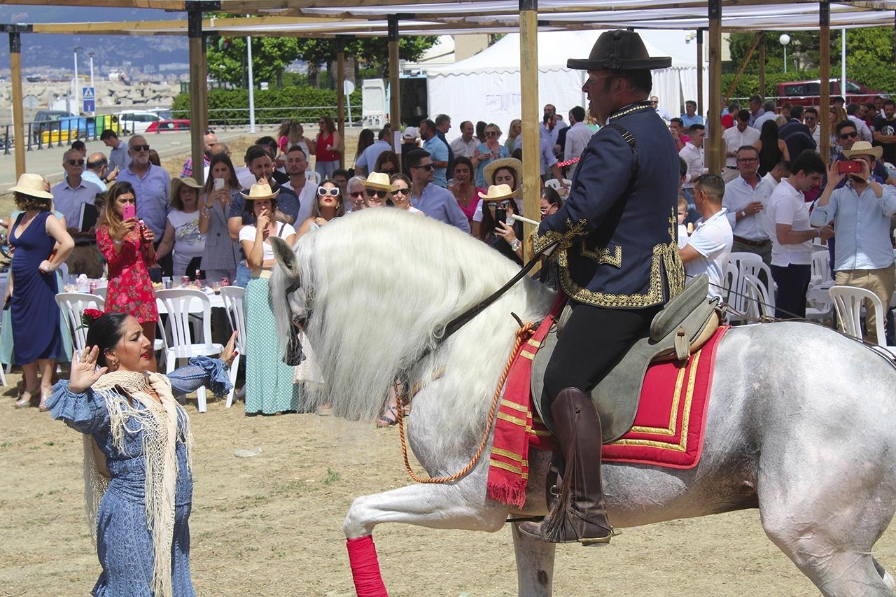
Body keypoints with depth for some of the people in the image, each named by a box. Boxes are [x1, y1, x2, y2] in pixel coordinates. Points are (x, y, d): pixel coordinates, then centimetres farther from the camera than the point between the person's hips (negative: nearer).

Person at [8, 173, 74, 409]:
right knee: (22, 337, 10)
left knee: (43, 334, -3)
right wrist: (11, 284, 15)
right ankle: (30, 386, 20)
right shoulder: (18, 220, 12)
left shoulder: (47, 220, -12)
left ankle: (46, 388, 2)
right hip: (21, 286, 8)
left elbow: (68, 243, -26)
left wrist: (52, 265, -18)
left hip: (40, 285, -8)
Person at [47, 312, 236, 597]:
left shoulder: (154, 384, 9)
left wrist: (220, 363, 46)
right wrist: (75, 390, -60)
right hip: (133, 523, -9)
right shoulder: (107, 399, -18)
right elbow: (77, 415, -40)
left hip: (172, 519, 9)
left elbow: (183, 378, 32)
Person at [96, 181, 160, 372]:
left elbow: (150, 262, 15)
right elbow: (111, 259, -7)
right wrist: (119, 236, -19)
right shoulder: (105, 230, 4)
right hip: (120, 290, -4)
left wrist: (149, 242, -3)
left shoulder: (139, 226, 15)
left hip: (143, 289, 4)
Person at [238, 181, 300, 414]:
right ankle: (263, 400, -5)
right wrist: (260, 229, -5)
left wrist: (265, 263, -5)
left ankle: (286, 398, -2)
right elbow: (255, 260, -9)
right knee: (262, 341, -4)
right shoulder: (247, 231, 8)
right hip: (259, 290, -1)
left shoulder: (286, 229, 11)